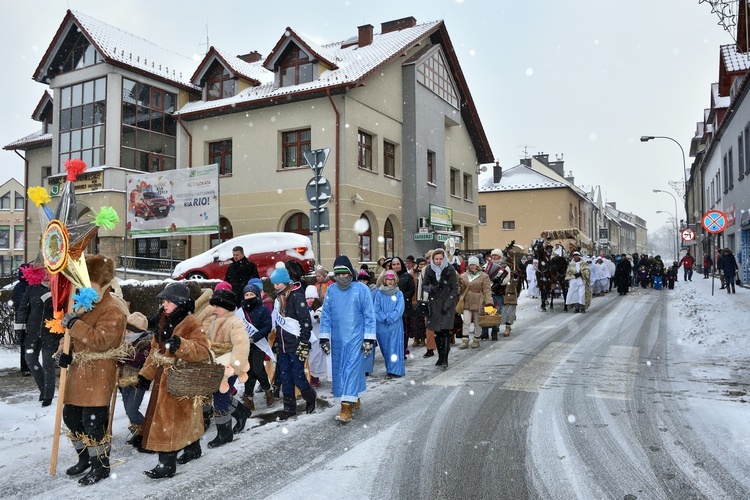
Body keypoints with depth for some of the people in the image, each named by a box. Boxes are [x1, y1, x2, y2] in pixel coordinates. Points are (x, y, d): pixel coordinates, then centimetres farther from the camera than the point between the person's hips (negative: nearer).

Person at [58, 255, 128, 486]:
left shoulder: (112, 309, -17)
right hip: (78, 370, 10)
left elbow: (101, 341, -26)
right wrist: (66, 351, 5)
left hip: (99, 374, -9)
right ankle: (85, 458, 35)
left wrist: (74, 324, -27)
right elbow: (71, 332, 23)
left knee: (94, 421, -6)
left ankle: (101, 466, 11)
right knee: (71, 415, 16)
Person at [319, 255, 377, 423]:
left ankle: (347, 408, -6)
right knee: (339, 370, 12)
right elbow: (325, 315, 5)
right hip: (337, 339, 5)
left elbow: (369, 315, -7)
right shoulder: (331, 290, 1)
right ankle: (355, 399, 30)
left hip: (356, 338, -4)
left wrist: (369, 339, -8)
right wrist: (324, 338, 3)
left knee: (352, 369, -8)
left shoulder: (361, 289, -9)